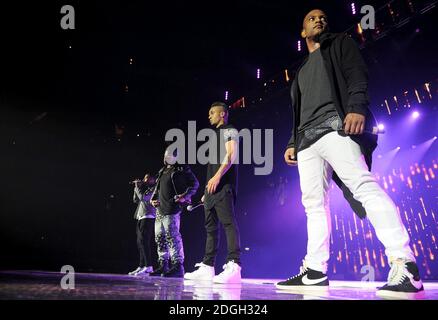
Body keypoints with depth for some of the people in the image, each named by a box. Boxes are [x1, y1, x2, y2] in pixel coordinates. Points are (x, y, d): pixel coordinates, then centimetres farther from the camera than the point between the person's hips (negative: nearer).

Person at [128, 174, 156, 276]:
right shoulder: (145, 189, 25)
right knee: (140, 243, 7)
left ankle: (148, 267, -25)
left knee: (143, 241, -20)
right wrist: (136, 188, 14)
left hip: (148, 217, -10)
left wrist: (138, 187, -3)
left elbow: (143, 197, -15)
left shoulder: (154, 189, -2)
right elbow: (136, 200, 23)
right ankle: (141, 266, 10)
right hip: (141, 218, 10)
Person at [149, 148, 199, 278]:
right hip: (160, 209, 8)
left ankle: (178, 266, -15)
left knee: (172, 236, -15)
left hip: (172, 209, -8)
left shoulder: (182, 169, 3)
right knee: (159, 237, 8)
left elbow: (195, 183, -1)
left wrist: (185, 196, -14)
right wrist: (153, 198, 16)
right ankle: (163, 265, 16)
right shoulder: (162, 171, 23)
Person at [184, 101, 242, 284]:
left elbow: (231, 155, -12)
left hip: (223, 184, -10)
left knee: (228, 222, -19)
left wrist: (217, 176, -24)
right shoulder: (216, 135, 29)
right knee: (211, 226, 6)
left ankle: (233, 266, -26)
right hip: (213, 186, 10)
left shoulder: (229, 131, 3)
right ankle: (207, 267, 7)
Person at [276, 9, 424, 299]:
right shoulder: (302, 70, 34)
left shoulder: (340, 43, 18)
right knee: (314, 204, 0)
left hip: (335, 126, -7)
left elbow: (357, 74, 0)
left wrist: (357, 108, -18)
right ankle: (315, 272, 0)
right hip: (307, 138, 7)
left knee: (364, 186, -23)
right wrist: (293, 142, 18)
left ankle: (405, 266, -30)